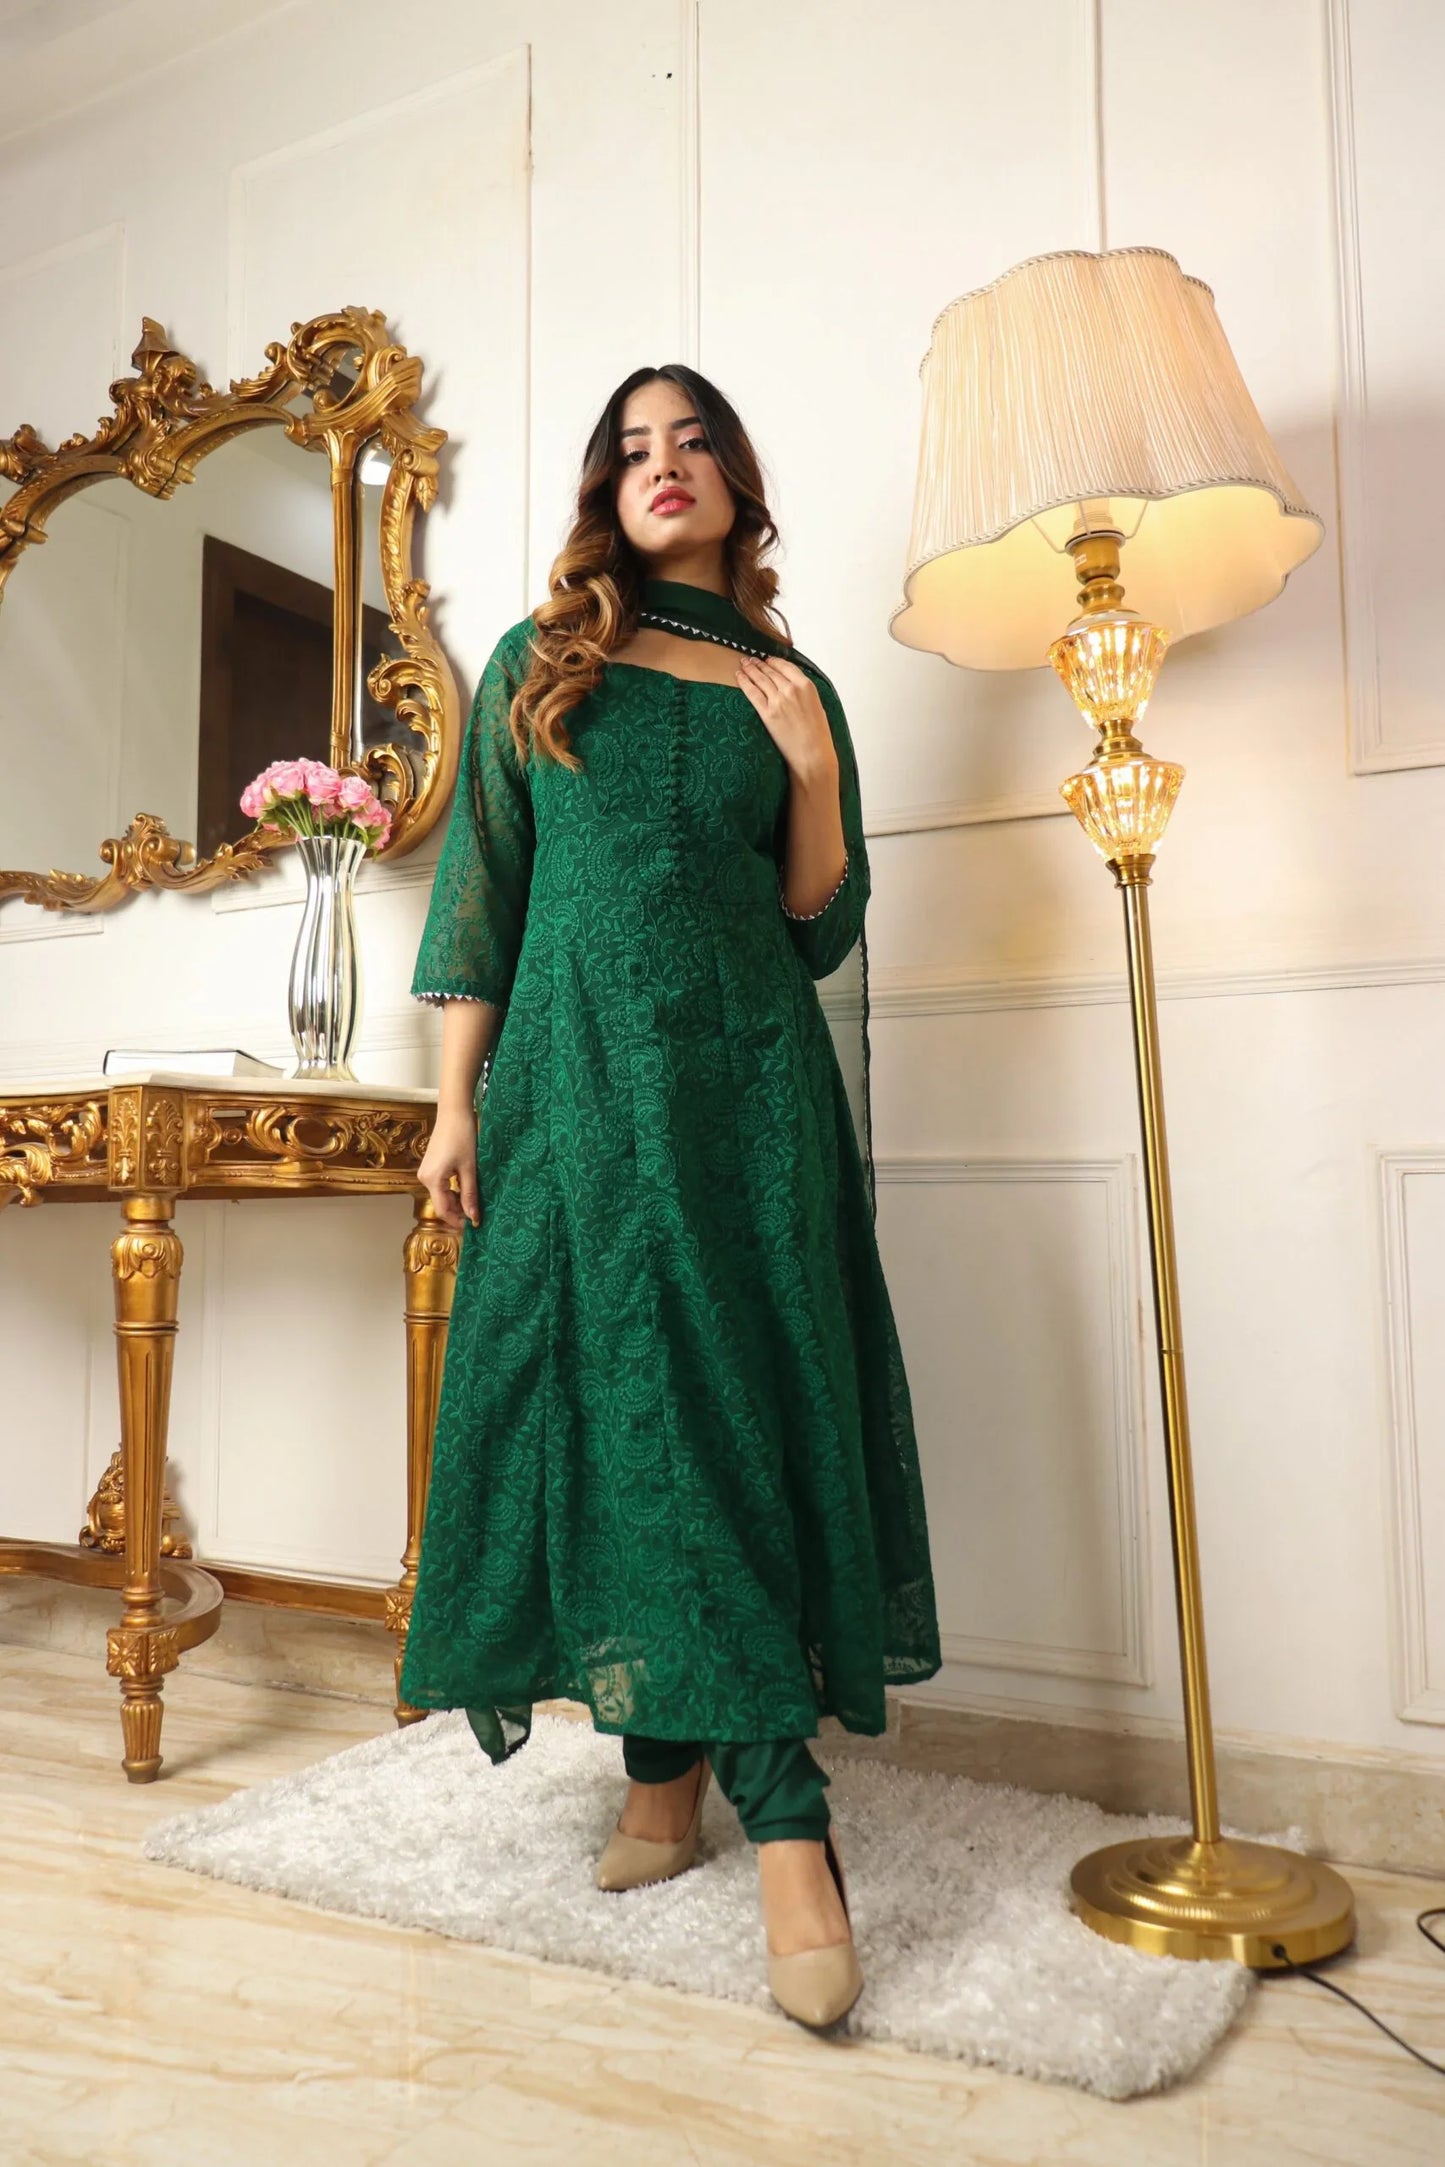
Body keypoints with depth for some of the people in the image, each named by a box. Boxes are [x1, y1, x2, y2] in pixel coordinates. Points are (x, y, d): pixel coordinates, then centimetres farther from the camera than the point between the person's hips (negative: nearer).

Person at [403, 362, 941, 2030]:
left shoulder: (791, 690, 13)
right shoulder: (540, 661, 12)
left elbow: (823, 933, 11)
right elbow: (479, 890, 6)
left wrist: (816, 778, -4)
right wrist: (456, 1103, -1)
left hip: (750, 1076, 1)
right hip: (580, 1068, 0)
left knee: (741, 1412, -6)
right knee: (618, 1405, -2)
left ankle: (687, 1764, 3)